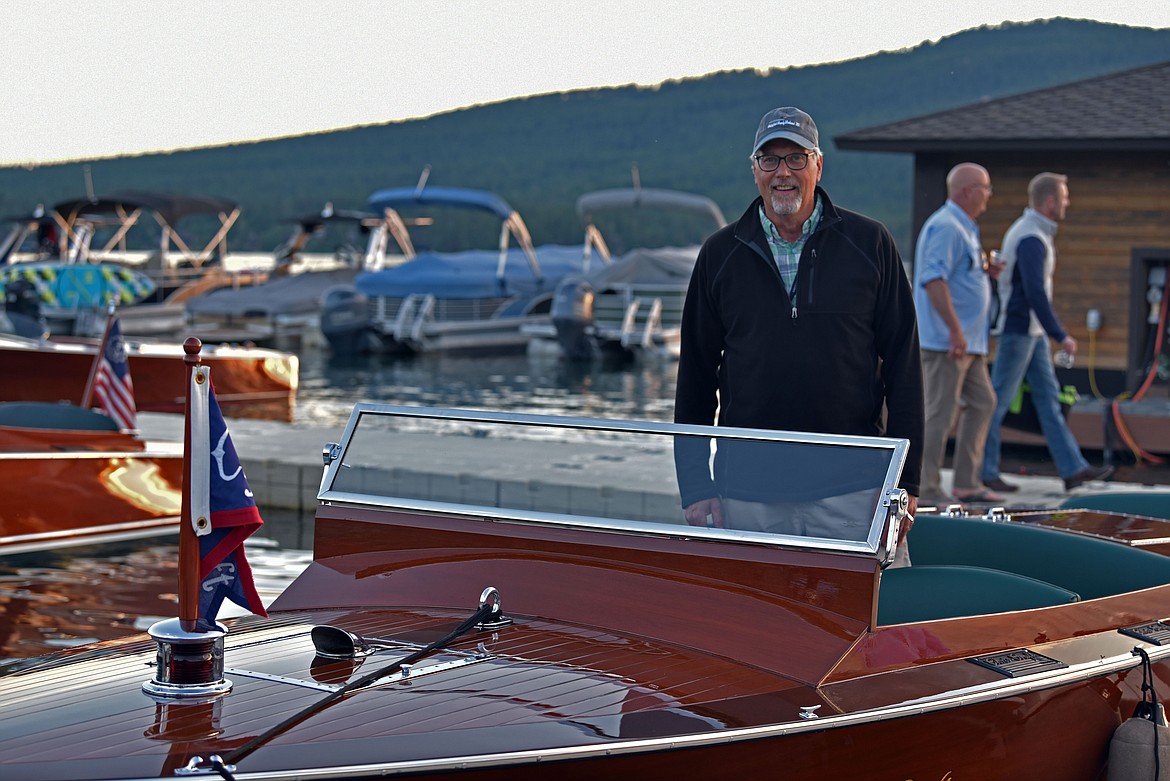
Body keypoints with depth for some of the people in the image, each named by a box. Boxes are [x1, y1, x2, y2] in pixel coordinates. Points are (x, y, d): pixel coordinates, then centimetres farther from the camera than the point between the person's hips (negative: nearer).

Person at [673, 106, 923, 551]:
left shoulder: (869, 244, 3)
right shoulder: (720, 254, 8)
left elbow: (903, 367, 3)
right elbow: (695, 376, 10)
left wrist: (905, 481, -2)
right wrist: (696, 490, 3)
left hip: (853, 478, -1)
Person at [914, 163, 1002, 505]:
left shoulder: (964, 228, 18)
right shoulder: (945, 227, -15)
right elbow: (934, 279, -24)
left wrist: (984, 270, 11)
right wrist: (955, 330, -27)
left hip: (967, 342, 11)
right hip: (945, 340, -11)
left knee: (982, 403, 14)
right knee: (940, 413, -7)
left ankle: (967, 483, 19)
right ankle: (927, 489, -1)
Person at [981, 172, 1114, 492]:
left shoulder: (1027, 230, 13)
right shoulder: (1032, 239, -20)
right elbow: (1035, 293, -25)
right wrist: (1060, 336, -22)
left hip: (1033, 332, 10)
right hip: (1019, 330, -10)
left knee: (1048, 397, 9)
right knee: (999, 400, -2)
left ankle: (1072, 468, 10)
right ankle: (983, 470, 5)